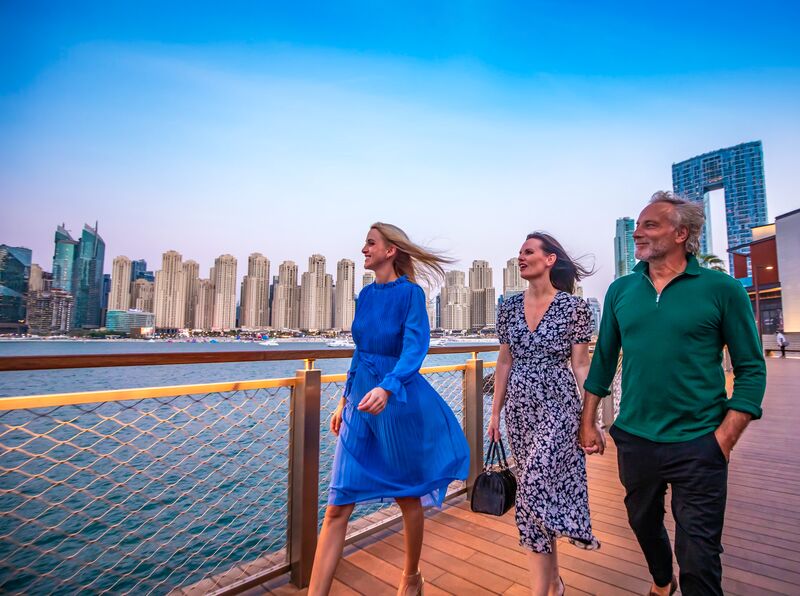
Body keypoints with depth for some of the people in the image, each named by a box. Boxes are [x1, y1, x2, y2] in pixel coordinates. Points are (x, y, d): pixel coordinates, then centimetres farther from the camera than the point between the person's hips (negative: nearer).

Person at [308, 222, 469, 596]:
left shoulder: (410, 293, -11)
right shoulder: (366, 294, 8)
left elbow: (415, 347, -24)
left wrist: (387, 388, -41)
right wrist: (345, 399, 16)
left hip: (399, 401, -5)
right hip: (362, 399, 6)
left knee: (408, 498, 16)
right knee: (337, 507, 4)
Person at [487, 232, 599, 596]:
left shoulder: (573, 306, -6)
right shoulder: (510, 307, 5)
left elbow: (580, 365, -4)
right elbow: (504, 362, 8)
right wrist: (495, 412, 8)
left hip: (558, 405, -4)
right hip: (520, 407, 5)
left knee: (536, 489, -11)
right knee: (543, 489, 14)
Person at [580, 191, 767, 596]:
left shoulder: (721, 289, -8)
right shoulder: (621, 290, 1)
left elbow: (751, 369, -5)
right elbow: (603, 360, 6)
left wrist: (724, 440, -11)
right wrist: (587, 423, 5)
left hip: (697, 446, -4)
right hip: (633, 440, 4)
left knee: (698, 558, 6)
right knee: (643, 525, 25)